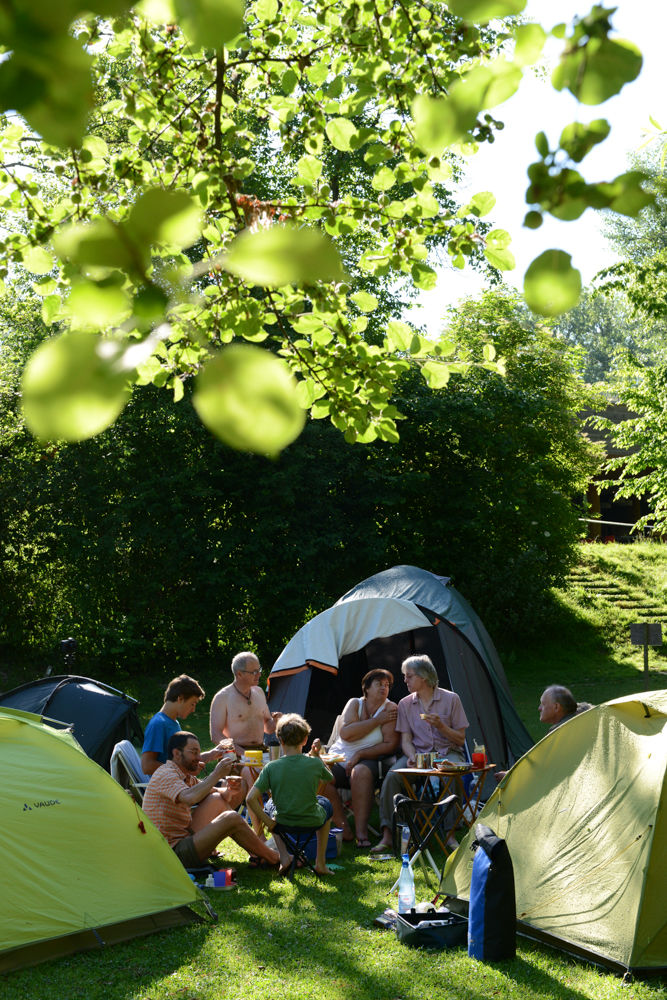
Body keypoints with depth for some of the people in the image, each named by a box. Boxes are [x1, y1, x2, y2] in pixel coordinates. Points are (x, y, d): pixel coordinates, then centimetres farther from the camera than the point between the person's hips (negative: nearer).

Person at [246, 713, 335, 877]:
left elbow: (251, 799, -20)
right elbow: (331, 779, 9)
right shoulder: (314, 763, -13)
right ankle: (320, 862, 28)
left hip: (283, 823, 0)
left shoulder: (271, 767, -14)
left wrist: (267, 822, -9)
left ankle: (284, 856, 17)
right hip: (312, 822, 0)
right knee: (325, 803, 35)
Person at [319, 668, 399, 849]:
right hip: (339, 758, 3)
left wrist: (360, 754, -16)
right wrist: (377, 721, -12)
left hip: (368, 760, -3)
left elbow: (390, 744, -8)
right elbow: (345, 733, -11)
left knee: (360, 772, -37)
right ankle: (343, 828, -18)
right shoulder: (355, 703, 6)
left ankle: (361, 832, -34)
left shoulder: (390, 708, 0)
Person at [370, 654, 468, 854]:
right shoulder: (405, 704, 7)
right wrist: (412, 756, -18)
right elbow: (406, 740, 4)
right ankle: (387, 835, -24)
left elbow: (460, 739, 0)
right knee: (392, 775, -27)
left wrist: (441, 726, -18)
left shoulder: (450, 699, -2)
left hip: (448, 753, -2)